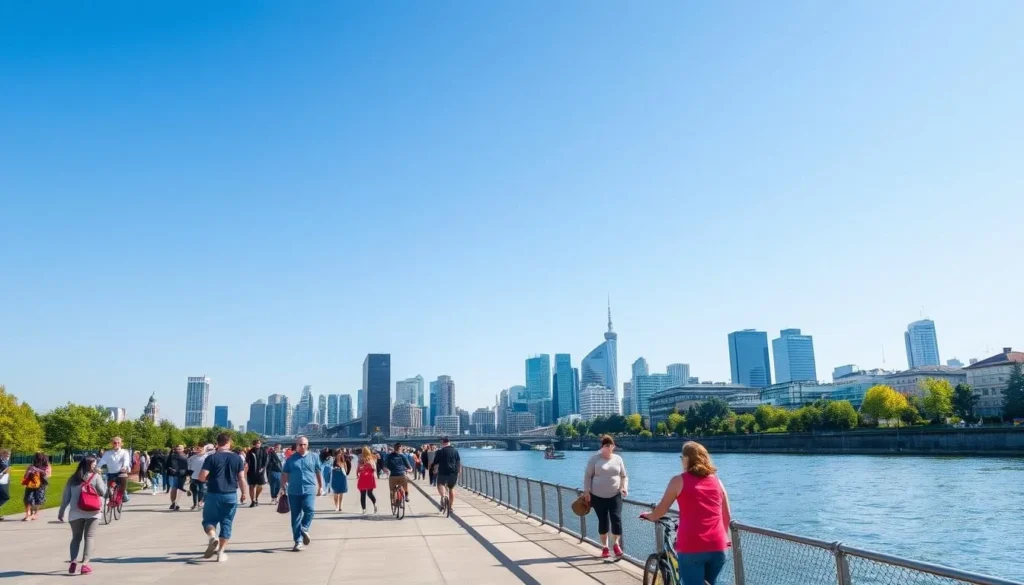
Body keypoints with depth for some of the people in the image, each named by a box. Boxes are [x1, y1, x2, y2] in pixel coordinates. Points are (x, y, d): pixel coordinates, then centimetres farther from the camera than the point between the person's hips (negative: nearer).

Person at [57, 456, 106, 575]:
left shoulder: (73, 479, 10)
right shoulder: (96, 476, -1)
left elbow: (65, 497, 10)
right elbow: (103, 493, -2)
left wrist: (61, 512, 17)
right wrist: (103, 480, 13)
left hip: (75, 513, 3)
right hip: (92, 512, -3)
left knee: (76, 537, 14)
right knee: (88, 537, 2)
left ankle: (73, 561, -3)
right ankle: (85, 564, -6)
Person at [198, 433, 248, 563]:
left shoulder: (211, 458, -5)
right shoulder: (237, 458, 1)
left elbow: (202, 477, -11)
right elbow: (241, 479, 0)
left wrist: (209, 479, 11)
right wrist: (244, 493, 12)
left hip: (214, 495, -2)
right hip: (231, 495, 2)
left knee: (209, 520, 13)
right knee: (226, 524, 10)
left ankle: (212, 536, -16)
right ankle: (221, 552, 10)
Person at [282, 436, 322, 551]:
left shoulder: (313, 457, 6)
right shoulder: (291, 459, 6)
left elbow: (318, 472, 12)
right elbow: (284, 474, 8)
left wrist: (320, 486, 14)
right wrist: (283, 488, 2)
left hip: (309, 490, -1)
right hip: (294, 491, 1)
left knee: (309, 510, -22)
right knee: (296, 516, 4)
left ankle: (304, 529, 5)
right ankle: (298, 541, 12)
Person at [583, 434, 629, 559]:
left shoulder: (618, 459, 5)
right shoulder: (595, 459, -3)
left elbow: (624, 476, 12)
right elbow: (588, 476, -1)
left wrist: (624, 487, -5)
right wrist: (586, 491, -8)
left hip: (615, 495, 1)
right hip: (598, 496, -1)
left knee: (616, 519, -11)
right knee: (603, 521, 5)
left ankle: (616, 544, 11)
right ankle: (604, 547, 21)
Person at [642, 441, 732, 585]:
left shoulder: (679, 481, 1)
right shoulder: (717, 480, 12)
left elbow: (661, 510, 6)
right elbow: (727, 516, 17)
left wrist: (648, 516, 26)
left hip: (691, 547, -4)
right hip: (717, 547, 5)